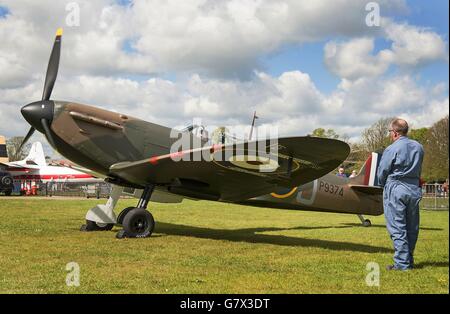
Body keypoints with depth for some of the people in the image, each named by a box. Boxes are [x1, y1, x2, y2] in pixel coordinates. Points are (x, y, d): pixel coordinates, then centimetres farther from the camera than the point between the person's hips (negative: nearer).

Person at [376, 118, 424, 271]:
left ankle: (402, 263, -3)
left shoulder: (391, 149, -11)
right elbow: (419, 170, 11)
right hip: (414, 190, 6)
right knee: (411, 228, 12)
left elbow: (382, 172, -4)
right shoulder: (418, 147, 7)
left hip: (396, 190, -6)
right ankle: (409, 260, 20)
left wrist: (383, 184, 15)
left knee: (397, 228, -2)